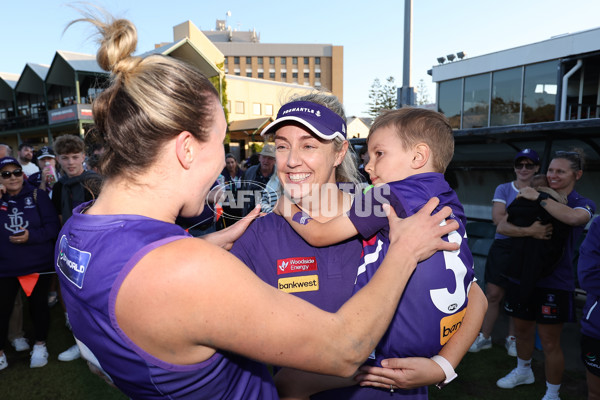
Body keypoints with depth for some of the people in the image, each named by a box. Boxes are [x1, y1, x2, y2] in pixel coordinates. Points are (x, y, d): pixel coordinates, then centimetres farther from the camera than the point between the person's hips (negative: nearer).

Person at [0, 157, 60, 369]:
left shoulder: (38, 195, -4)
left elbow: (52, 226, -6)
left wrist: (31, 236, -24)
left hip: (38, 264, -1)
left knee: (38, 305, 13)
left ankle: (40, 345, 33)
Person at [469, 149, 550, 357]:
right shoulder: (503, 189, 1)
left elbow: (548, 223, -6)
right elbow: (497, 218, -15)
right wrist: (528, 230, -29)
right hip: (503, 246, 0)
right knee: (493, 294, 2)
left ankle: (512, 338, 30)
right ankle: (485, 337, 19)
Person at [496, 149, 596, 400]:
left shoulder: (583, 204, -4)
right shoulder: (530, 200, 3)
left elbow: (573, 217, -31)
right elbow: (501, 226, -10)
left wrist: (538, 197, -24)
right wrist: (528, 231, -27)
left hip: (554, 283, -4)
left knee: (550, 343, 5)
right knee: (522, 331, 21)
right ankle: (523, 372, 46)